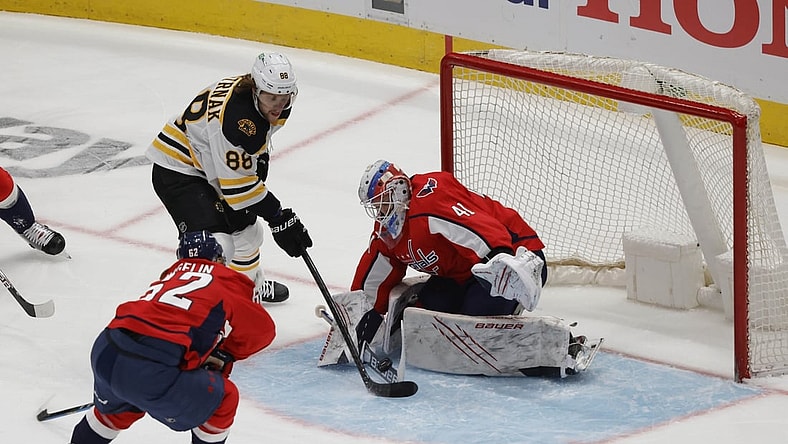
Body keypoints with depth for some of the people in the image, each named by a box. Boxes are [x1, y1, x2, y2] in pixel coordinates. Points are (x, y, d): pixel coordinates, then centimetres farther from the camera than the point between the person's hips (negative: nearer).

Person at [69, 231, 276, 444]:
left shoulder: (170, 276, 28)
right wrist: (225, 354, 30)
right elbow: (262, 330, 19)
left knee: (118, 407, 39)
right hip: (152, 372, -7)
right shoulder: (228, 281, 12)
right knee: (224, 399, 16)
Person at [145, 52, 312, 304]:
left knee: (245, 228, 23)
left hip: (209, 166, 10)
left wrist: (260, 158, 3)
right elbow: (238, 181, -32)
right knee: (216, 244, -23)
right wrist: (279, 217, -28)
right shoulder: (234, 116, -36)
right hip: (177, 171, -10)